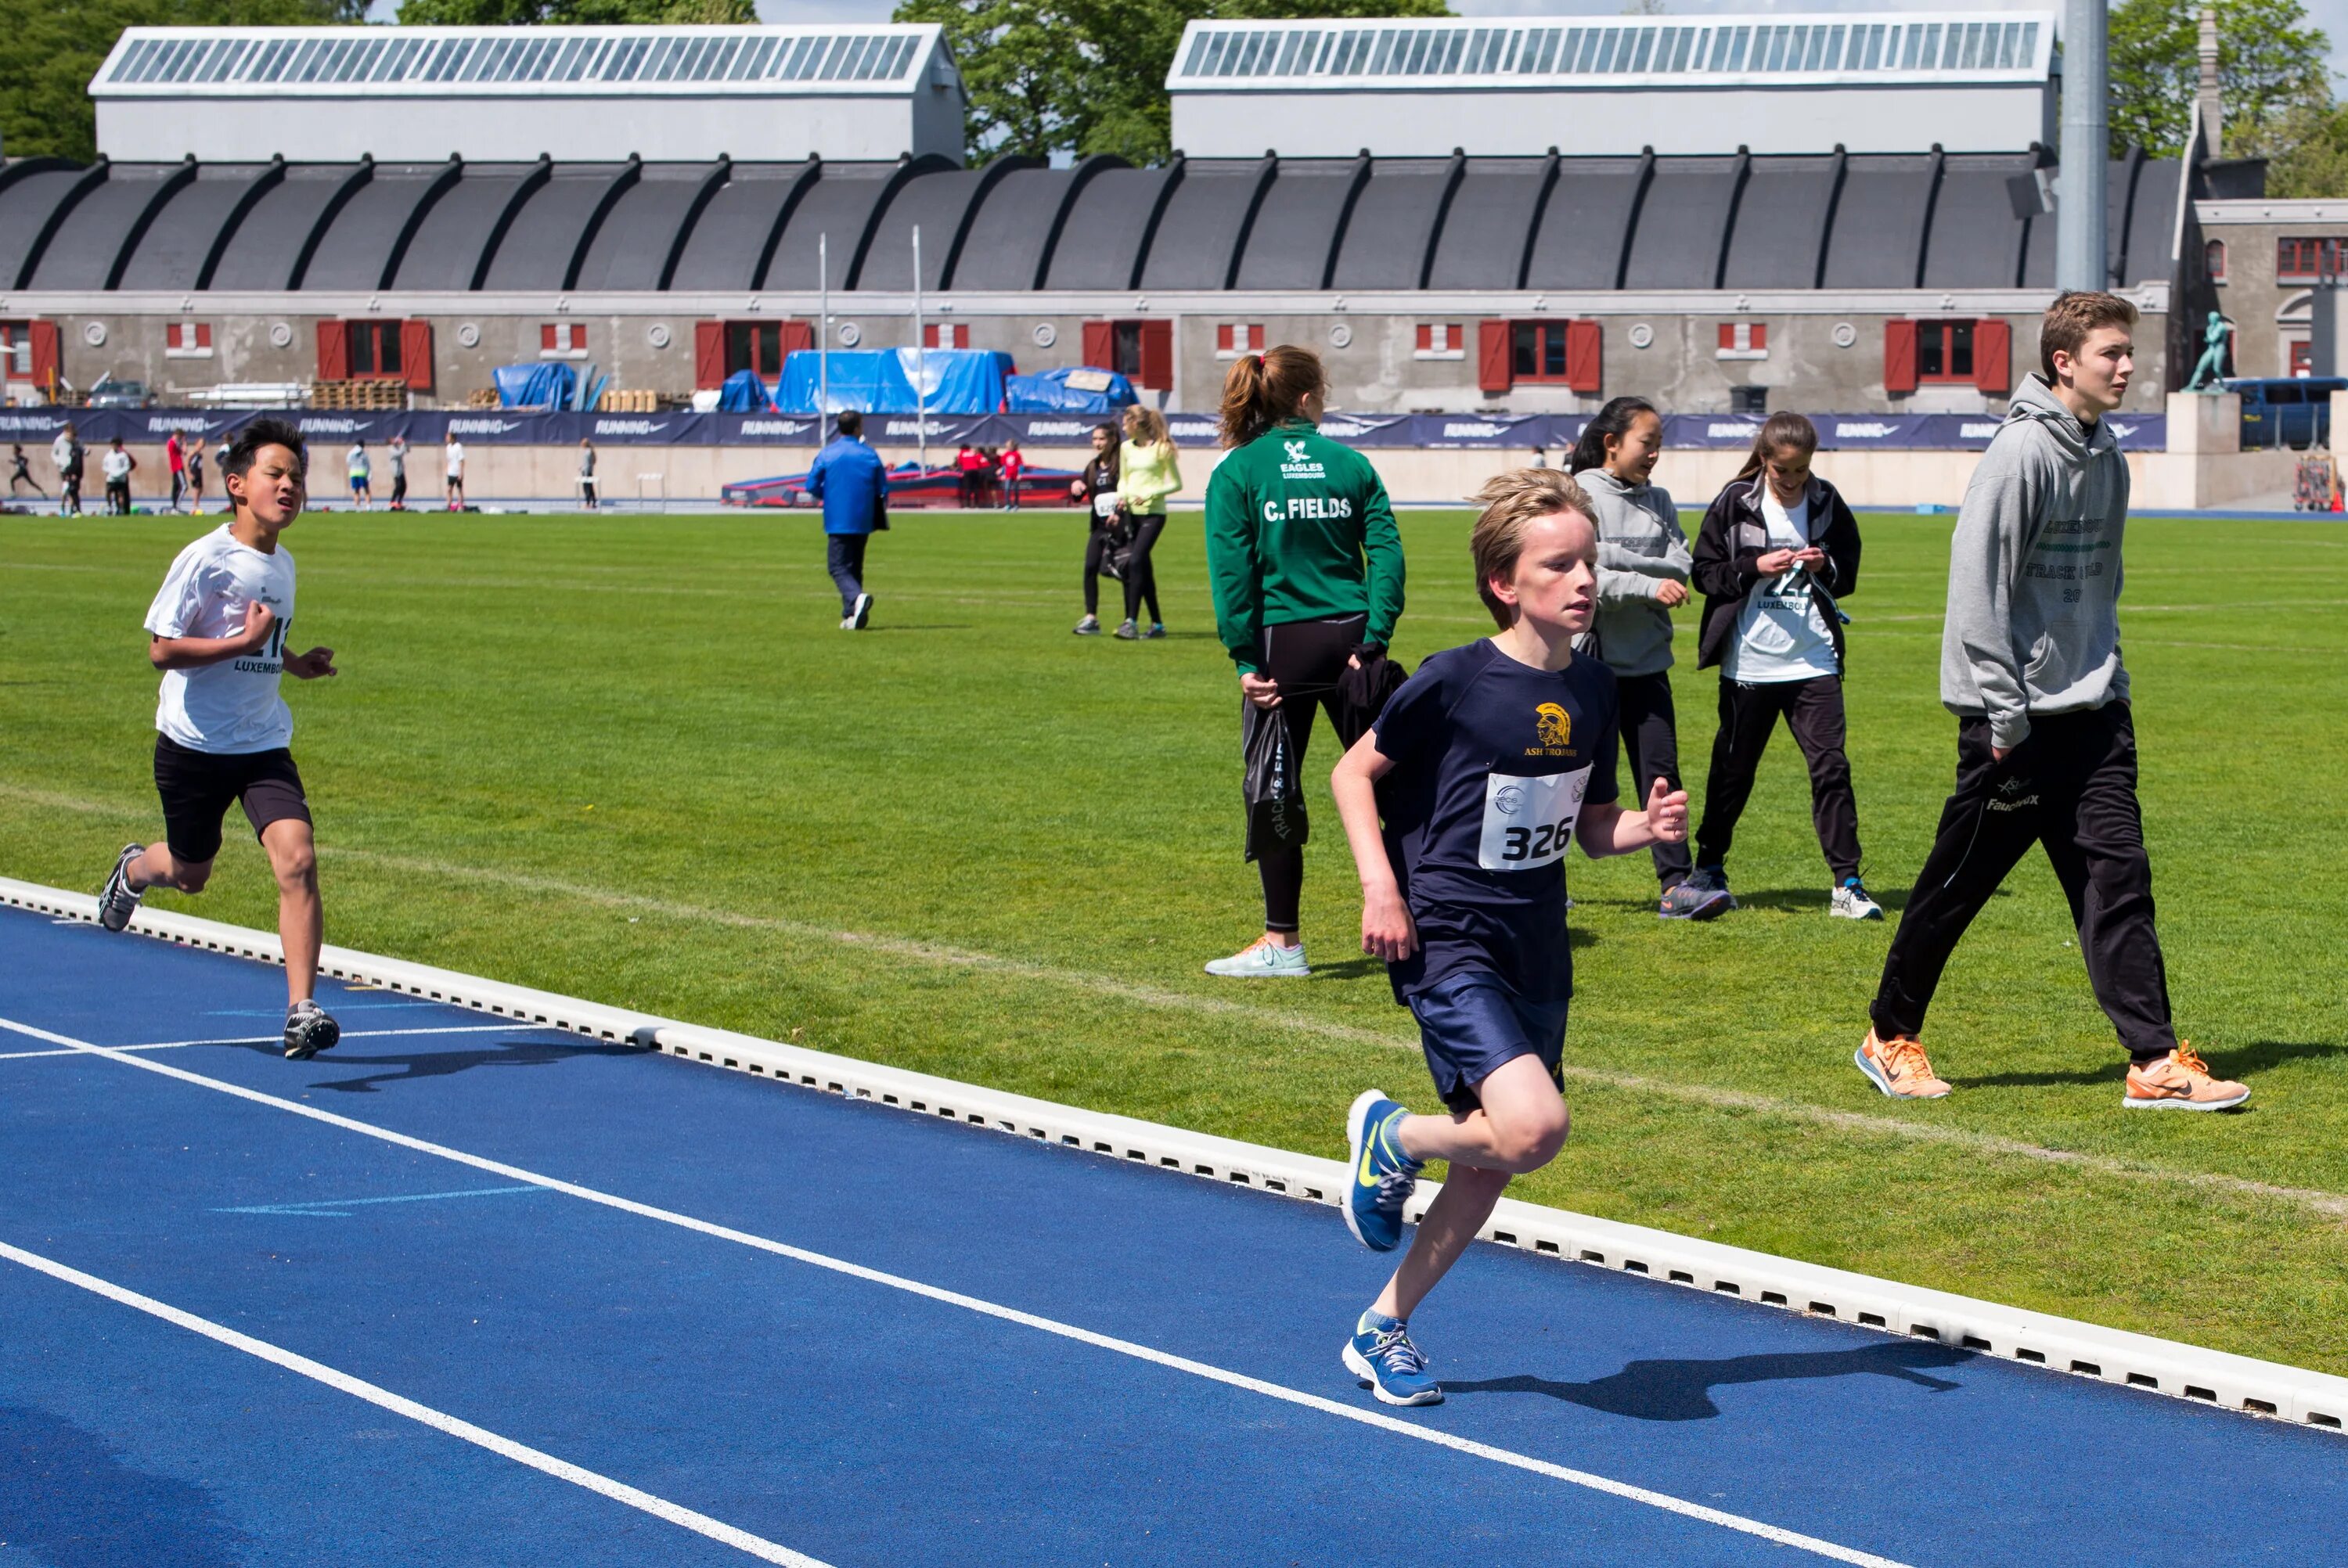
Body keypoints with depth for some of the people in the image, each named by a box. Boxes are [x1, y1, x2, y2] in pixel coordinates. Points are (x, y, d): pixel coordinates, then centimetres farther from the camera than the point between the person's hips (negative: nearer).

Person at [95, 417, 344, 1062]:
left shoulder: (283, 563, 7)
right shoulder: (205, 559, -15)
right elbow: (162, 648, -19)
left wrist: (293, 662, 7)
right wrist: (244, 641, -24)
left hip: (264, 743, 4)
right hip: (194, 743, -4)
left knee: (298, 861, -16)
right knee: (190, 873, 14)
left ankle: (301, 1010, -16)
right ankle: (135, 869, 52)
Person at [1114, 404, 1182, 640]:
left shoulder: (1162, 448, -6)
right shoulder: (1127, 448, 11)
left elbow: (1176, 483, -3)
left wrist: (1149, 494, -15)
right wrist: (1122, 496, 0)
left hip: (1153, 513, -6)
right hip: (1131, 513, 6)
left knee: (1136, 562, -19)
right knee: (1143, 567, 9)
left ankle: (1131, 621, -21)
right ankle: (1157, 623, 17)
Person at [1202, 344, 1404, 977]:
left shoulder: (1237, 472, -3)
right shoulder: (1350, 464, 4)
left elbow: (1231, 571, -9)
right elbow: (1386, 552, -3)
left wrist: (1246, 658, -8)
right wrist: (1373, 639, -4)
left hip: (1283, 641, -2)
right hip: (1350, 637, 2)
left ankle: (1282, 942, 6)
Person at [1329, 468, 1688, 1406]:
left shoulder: (1594, 691, 4)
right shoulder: (1453, 683, -14)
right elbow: (1353, 775, -3)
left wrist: (1649, 826, -8)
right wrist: (1380, 887, -13)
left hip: (1536, 949, 7)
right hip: (1443, 941, -7)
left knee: (1491, 1165, 11)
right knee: (1534, 1128, -24)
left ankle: (1383, 1328, 27)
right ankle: (1391, 1137, 6)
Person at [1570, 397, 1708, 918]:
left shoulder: (1658, 500, 9)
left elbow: (1682, 570, -2)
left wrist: (1613, 558, -13)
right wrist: (1649, 585, -21)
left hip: (1646, 659, 5)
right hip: (1589, 657, -5)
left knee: (1661, 770, 0)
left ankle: (1676, 883, -2)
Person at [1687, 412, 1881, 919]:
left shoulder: (1828, 506, 3)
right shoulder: (1734, 505, -2)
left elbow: (1849, 576, 11)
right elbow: (1705, 572, -1)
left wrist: (1825, 568, -11)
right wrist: (1755, 567, -16)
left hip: (1814, 663, 1)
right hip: (1748, 663, -1)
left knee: (1831, 767, -7)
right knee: (1733, 769, 11)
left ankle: (1846, 883, -5)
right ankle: (1709, 868, 29)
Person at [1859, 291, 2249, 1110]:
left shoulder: (2107, 457, 11)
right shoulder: (2022, 451, -14)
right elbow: (1977, 584, -17)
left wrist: (2111, 684, 14)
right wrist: (2005, 716, -17)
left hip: (2090, 713, 7)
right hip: (2015, 717, -7)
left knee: (2118, 878, 0)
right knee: (1957, 884, 4)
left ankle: (2155, 1060, -2)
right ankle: (1891, 1036, 20)